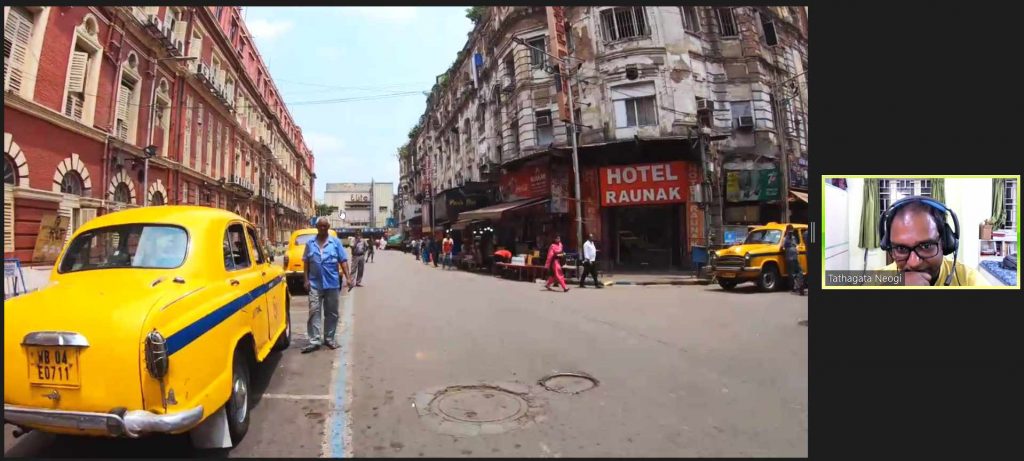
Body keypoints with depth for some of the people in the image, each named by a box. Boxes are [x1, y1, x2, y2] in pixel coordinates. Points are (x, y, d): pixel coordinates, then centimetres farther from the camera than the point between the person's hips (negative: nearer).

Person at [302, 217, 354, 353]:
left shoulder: (336, 242, 1)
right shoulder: (310, 243, 6)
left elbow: (343, 261, -1)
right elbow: (306, 263, 8)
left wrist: (348, 277, -10)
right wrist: (306, 280, 0)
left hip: (332, 283, 0)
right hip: (315, 284, 0)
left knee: (332, 313, 8)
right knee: (314, 312, -3)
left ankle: (329, 339, 20)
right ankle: (314, 341, -1)